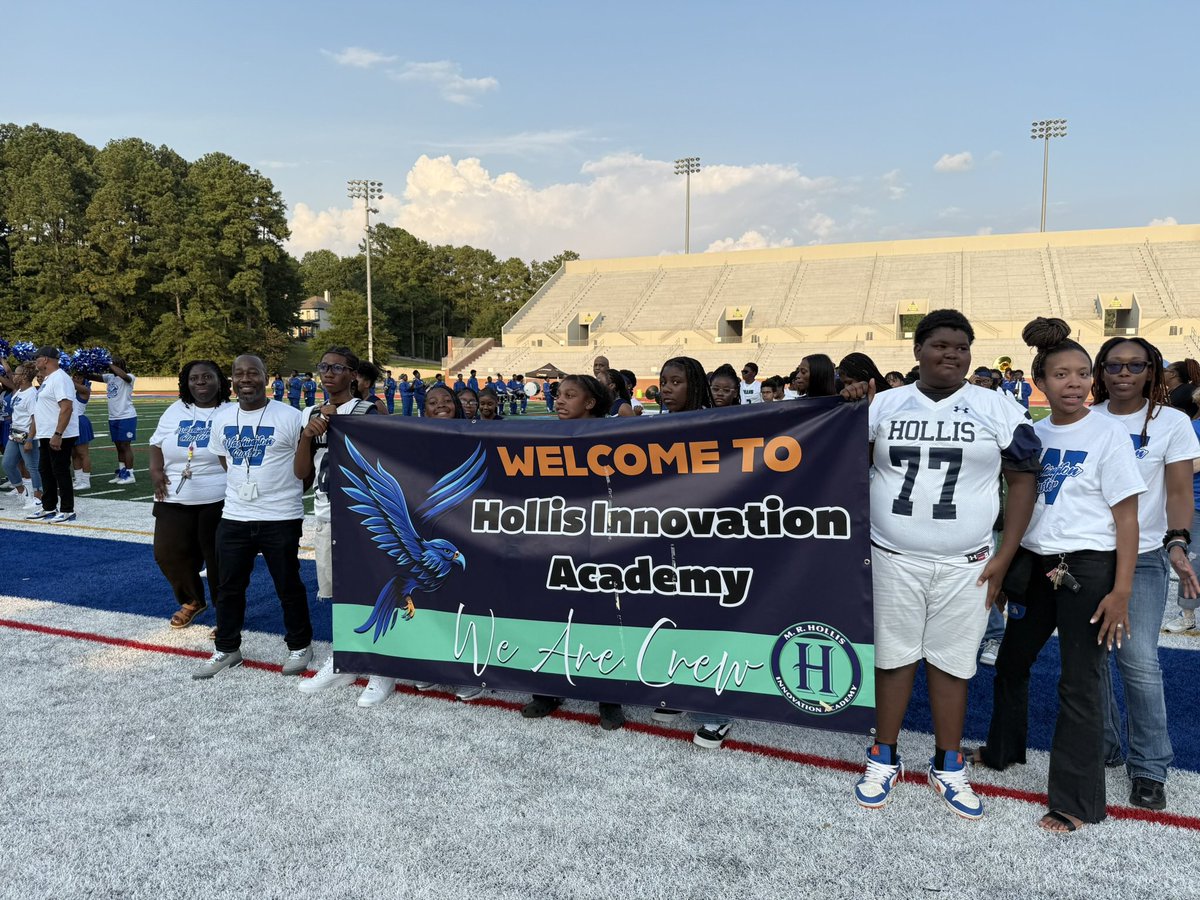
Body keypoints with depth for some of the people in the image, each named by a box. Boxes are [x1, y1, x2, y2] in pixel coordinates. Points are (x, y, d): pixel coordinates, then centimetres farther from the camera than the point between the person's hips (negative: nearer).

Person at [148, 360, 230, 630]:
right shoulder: (176, 410, 10)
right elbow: (157, 443, 16)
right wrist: (155, 470, 0)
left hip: (217, 501, -5)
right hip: (174, 499, 5)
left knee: (219, 558, 1)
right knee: (168, 553, 7)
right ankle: (193, 600, 32)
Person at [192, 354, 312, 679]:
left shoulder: (290, 417, -12)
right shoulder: (221, 418, 6)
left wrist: (282, 492, -2)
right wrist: (243, 489, 11)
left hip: (281, 519, -5)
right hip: (233, 517, 5)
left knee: (288, 586, 8)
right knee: (228, 587, 14)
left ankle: (300, 645, 26)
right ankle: (227, 649, 31)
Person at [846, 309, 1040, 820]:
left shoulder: (997, 410, 0)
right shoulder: (884, 405, 3)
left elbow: (1023, 480, 2)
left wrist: (1005, 557, -3)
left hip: (965, 564, 0)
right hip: (893, 559, 1)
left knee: (952, 662, 9)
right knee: (893, 657, 9)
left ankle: (948, 767, 25)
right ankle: (884, 758, 24)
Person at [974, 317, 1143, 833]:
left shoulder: (1107, 433, -9)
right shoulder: (1031, 432, 5)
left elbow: (1126, 517, -10)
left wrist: (1121, 591, -15)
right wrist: (1003, 567, 10)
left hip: (1087, 568, -5)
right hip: (1034, 564, 6)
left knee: (1080, 682, 0)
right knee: (1011, 663, 19)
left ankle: (1075, 801, 14)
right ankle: (1003, 751, 43)